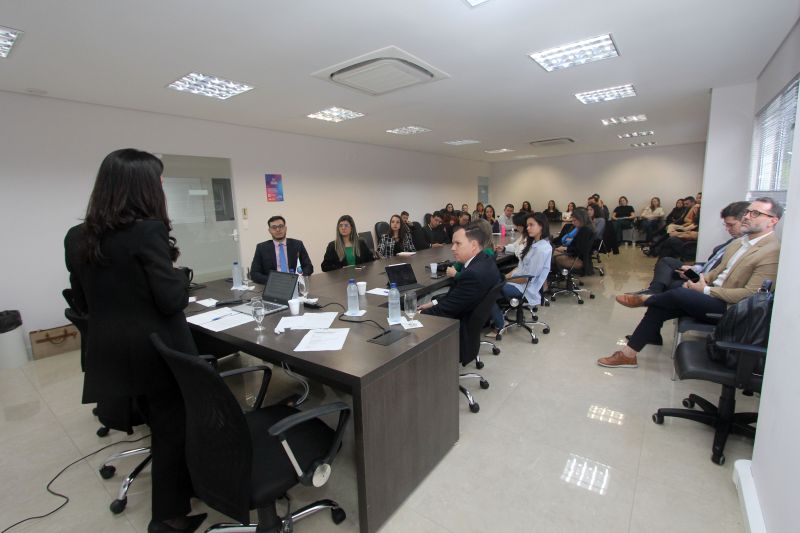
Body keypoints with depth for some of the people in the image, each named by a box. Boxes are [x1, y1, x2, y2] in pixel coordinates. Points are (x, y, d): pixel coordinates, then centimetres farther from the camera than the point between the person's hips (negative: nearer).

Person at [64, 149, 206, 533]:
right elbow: (173, 300, -22)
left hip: (111, 352, 8)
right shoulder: (148, 230, -20)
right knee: (172, 430, 12)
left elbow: (84, 303, 10)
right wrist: (180, 276, -3)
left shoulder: (77, 238, 2)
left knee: (159, 425, 26)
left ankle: (178, 488, 47)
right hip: (158, 351, -7)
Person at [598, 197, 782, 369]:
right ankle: (628, 354, -6)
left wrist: (706, 290, -16)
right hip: (711, 296, 8)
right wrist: (700, 279, 2)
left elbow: (750, 294, -19)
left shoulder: (772, 252, -12)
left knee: (679, 293, -30)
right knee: (658, 309, -8)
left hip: (729, 307, -7)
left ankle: (643, 299, 4)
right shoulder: (738, 242, 13)